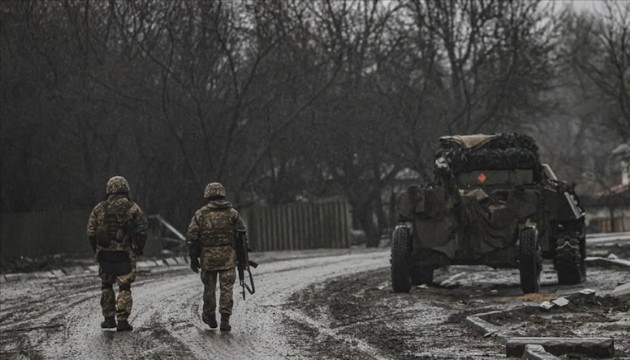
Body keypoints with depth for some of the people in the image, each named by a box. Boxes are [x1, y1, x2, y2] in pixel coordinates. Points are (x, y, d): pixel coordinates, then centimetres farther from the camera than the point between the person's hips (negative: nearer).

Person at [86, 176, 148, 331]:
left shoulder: (99, 209, 3)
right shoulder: (132, 208, -3)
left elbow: (91, 232, 1)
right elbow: (141, 231, -7)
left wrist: (96, 251, 12)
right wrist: (139, 249, 7)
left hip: (104, 253, 2)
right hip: (125, 254, -2)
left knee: (107, 285, 17)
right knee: (124, 287, 2)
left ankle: (109, 318, 16)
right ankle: (122, 320, -6)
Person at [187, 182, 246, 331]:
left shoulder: (200, 214, 1)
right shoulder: (232, 213, 2)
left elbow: (192, 237, -1)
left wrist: (193, 258, 5)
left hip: (208, 257, 1)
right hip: (228, 256, -1)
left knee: (209, 287, 15)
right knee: (226, 288, -1)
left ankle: (210, 316, 27)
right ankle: (225, 320, -7)